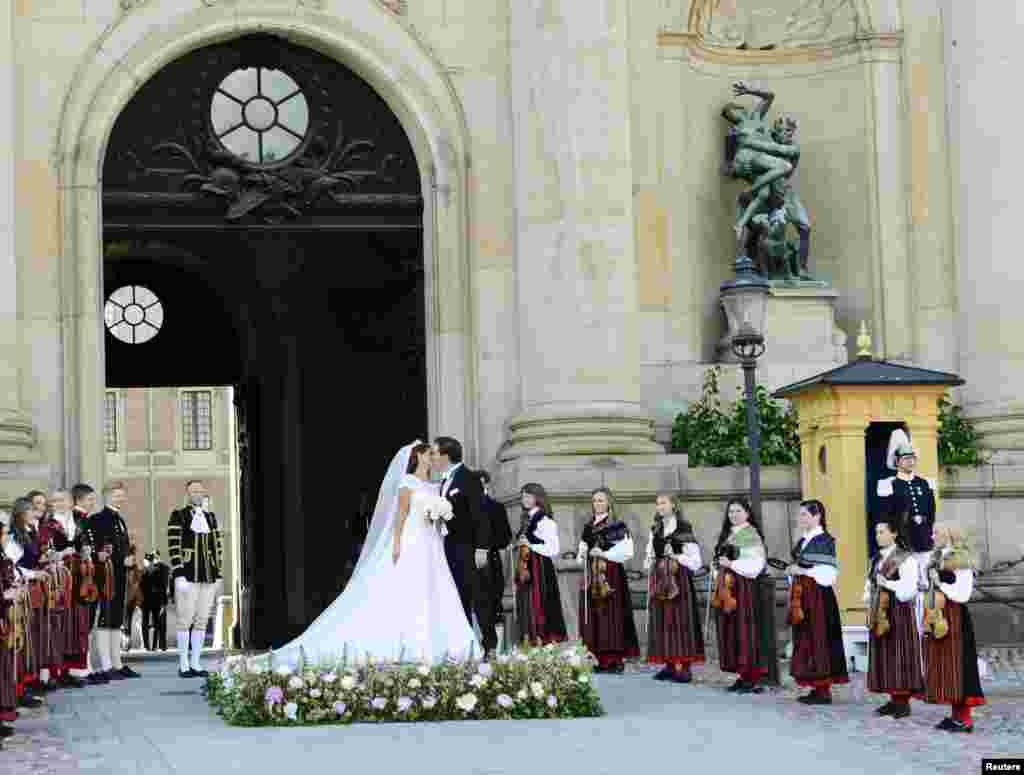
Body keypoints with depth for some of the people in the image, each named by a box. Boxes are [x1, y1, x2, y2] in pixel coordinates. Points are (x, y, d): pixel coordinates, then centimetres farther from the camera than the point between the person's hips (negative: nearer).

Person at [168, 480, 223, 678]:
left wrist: (219, 576, 11)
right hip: (188, 576, -5)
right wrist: (179, 576, -15)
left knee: (202, 620, 5)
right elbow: (173, 547, -8)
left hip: (209, 577, 5)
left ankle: (196, 663, 10)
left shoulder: (211, 517, 15)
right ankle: (183, 665, 1)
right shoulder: (178, 516, -1)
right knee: (185, 620, -5)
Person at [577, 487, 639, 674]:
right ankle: (600, 659, 4)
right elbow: (582, 549, 24)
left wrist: (603, 554, -12)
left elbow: (627, 552, -9)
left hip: (611, 575, -6)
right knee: (593, 615, 1)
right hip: (591, 575, 6)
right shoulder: (588, 527, 16)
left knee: (612, 615, -9)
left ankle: (615, 658, -7)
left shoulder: (618, 526, -1)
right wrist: (582, 555, 1)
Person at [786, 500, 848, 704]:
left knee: (819, 640, -6)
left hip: (818, 596, -9)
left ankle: (824, 690, -1)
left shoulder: (825, 541, -10)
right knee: (805, 640, 9)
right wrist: (792, 572, 5)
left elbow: (827, 574, -16)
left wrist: (802, 571, -16)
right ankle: (816, 688, 14)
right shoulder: (803, 541, 14)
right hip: (801, 595, 9)